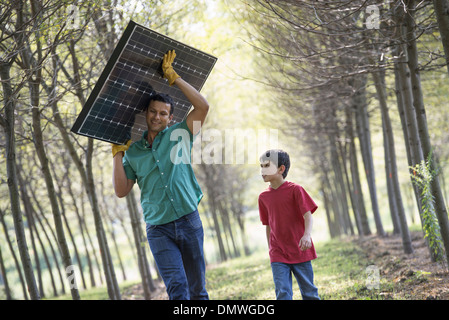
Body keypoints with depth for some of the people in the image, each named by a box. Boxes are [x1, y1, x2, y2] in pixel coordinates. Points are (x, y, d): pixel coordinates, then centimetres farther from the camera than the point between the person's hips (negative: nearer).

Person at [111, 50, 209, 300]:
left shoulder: (179, 135, 6)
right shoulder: (133, 151, 10)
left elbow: (203, 106, -7)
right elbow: (121, 191, 7)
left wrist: (174, 78, -5)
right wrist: (118, 154, 2)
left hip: (189, 222, 0)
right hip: (159, 230, 0)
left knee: (197, 287, 5)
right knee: (177, 285, -15)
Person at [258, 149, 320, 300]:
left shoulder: (295, 190, -6)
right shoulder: (263, 197, 8)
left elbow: (308, 215, -14)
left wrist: (307, 234, -32)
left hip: (300, 252, -3)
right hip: (278, 255, 3)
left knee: (309, 292, 7)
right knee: (282, 292, -8)